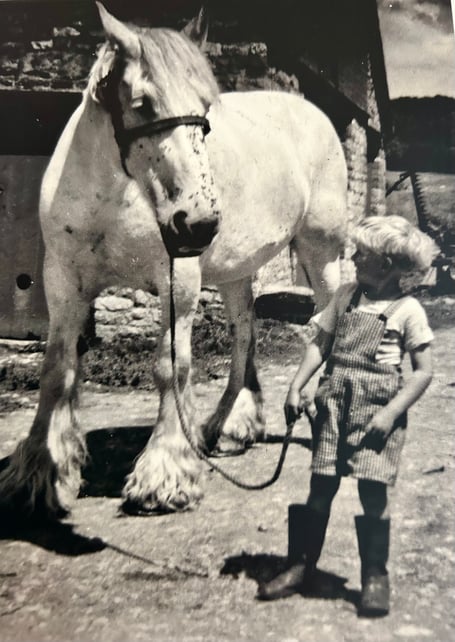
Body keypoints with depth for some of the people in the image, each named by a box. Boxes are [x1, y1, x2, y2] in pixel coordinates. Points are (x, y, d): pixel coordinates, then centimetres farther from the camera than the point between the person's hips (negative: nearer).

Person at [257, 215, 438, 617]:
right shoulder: (346, 296, 8)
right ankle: (303, 568, 22)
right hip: (334, 403, 4)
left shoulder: (408, 310, -4)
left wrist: (391, 413, -13)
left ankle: (375, 577, 15)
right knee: (320, 488, 7)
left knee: (373, 492, -4)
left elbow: (423, 373, -4)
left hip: (378, 407, -4)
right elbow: (320, 344, 9)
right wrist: (296, 388, -1)